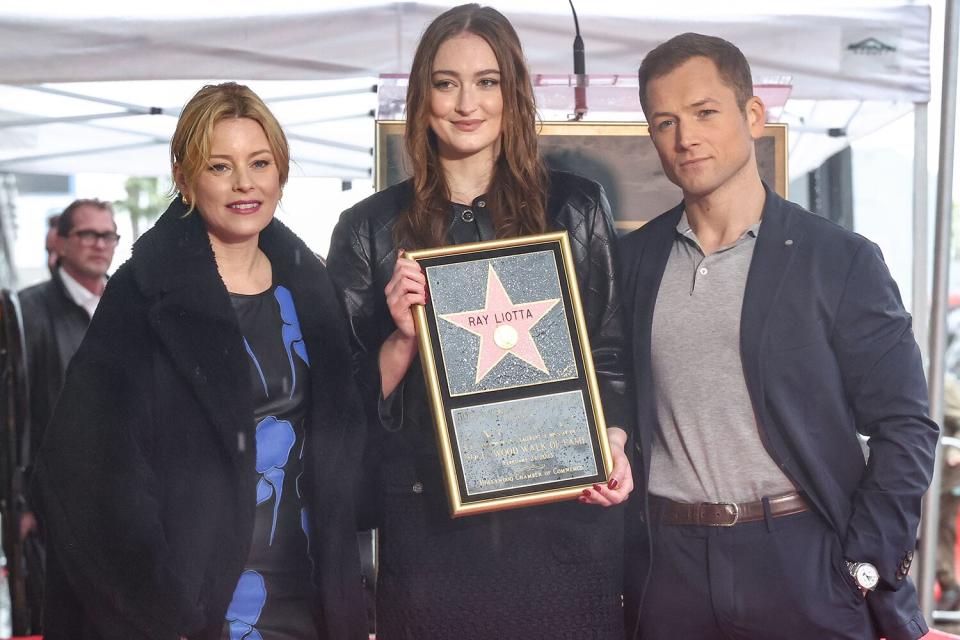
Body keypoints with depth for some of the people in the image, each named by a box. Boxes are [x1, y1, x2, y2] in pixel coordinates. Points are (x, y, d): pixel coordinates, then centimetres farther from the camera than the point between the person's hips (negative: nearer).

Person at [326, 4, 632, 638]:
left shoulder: (577, 207, 6)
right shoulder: (371, 228, 6)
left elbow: (614, 353, 9)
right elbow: (351, 398, 8)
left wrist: (613, 443, -8)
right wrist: (405, 340, -11)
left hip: (565, 520, 0)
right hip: (430, 528, 0)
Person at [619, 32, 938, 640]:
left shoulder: (841, 260, -2)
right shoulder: (633, 260, 7)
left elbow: (905, 427, -3)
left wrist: (864, 572, -9)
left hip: (802, 561, -2)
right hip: (667, 563, 3)